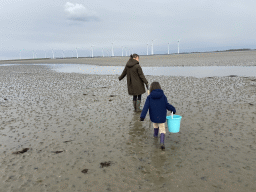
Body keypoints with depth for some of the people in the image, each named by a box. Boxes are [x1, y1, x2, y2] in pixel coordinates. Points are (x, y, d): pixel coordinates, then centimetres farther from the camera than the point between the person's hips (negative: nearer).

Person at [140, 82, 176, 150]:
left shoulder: (149, 97, -7)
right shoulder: (163, 96, -7)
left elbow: (146, 107, -14)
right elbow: (167, 105, -7)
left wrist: (142, 116, -17)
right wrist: (173, 109, 11)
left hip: (154, 117, 2)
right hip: (162, 117, -2)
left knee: (155, 125, 31)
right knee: (162, 130, 4)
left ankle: (155, 134, 55)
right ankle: (162, 143, -14)